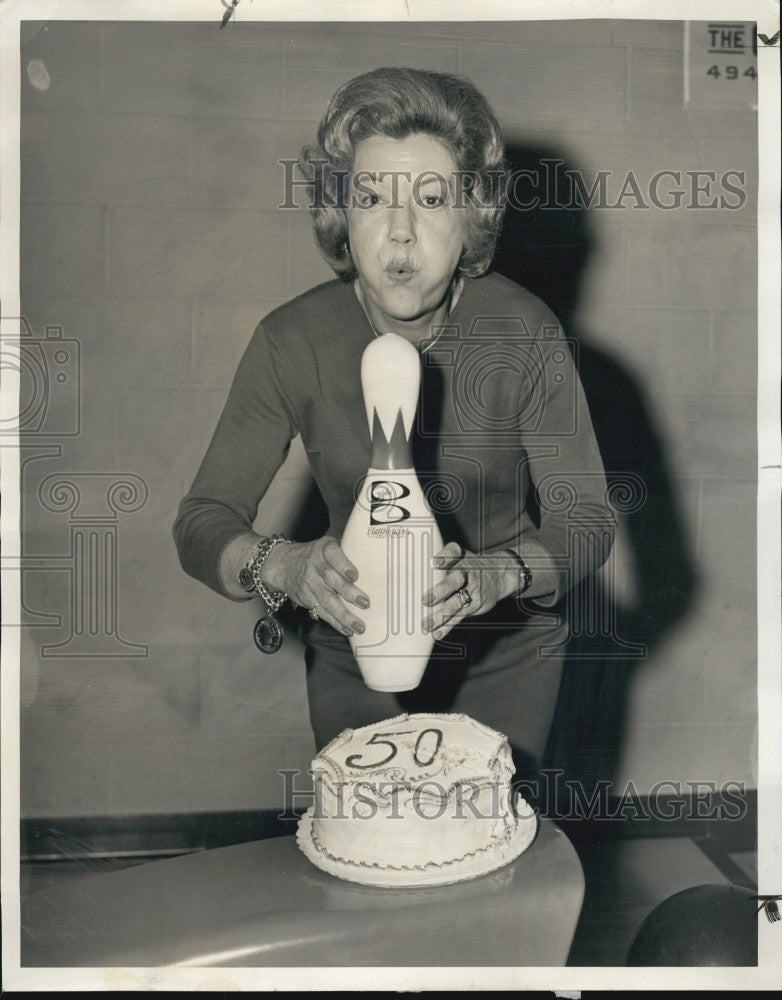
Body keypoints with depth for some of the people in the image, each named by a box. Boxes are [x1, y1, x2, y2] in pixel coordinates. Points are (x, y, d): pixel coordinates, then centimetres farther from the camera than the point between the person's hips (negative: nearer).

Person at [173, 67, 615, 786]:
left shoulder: (524, 332, -18)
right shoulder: (293, 340, -16)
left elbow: (586, 518, -16)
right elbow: (202, 521, -17)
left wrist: (496, 574, -37)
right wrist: (285, 567, -38)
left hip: (505, 651, -1)